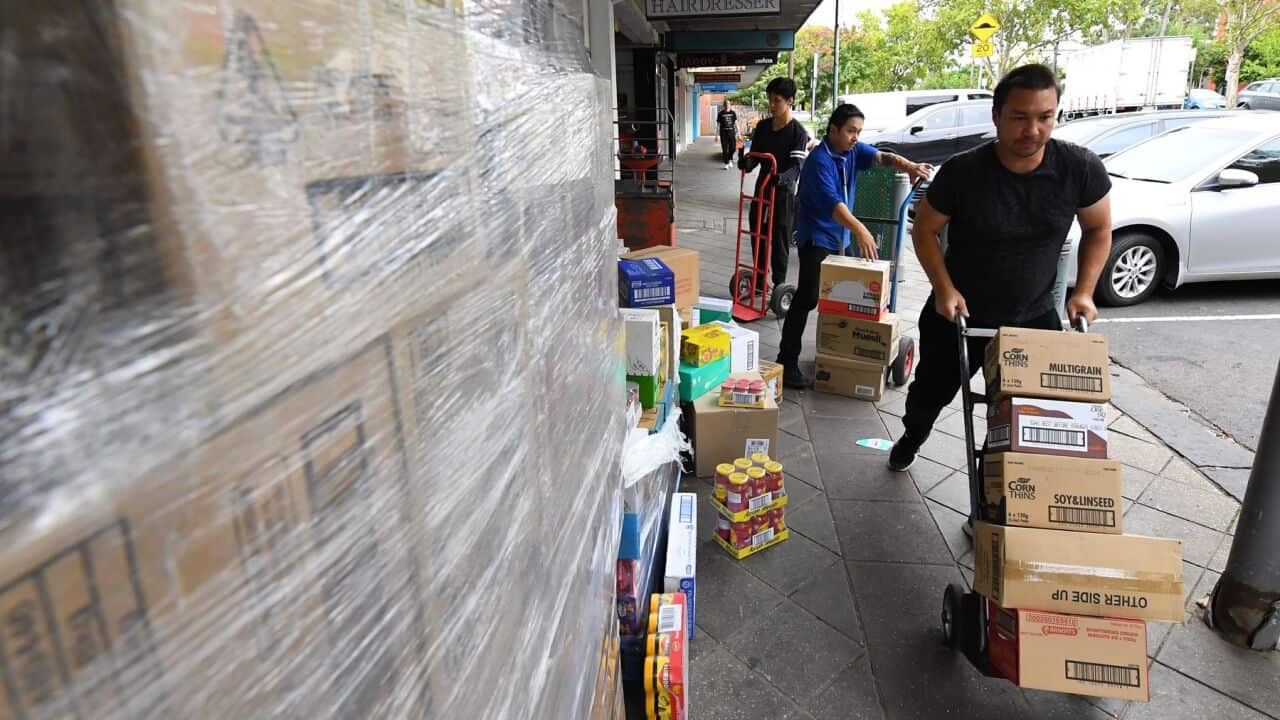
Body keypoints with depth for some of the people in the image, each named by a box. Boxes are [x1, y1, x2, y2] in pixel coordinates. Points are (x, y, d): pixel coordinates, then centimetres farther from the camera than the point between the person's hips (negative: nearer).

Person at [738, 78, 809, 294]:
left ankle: (779, 284, 11)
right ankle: (759, 280, 23)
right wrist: (746, 163, -19)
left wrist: (783, 177, -40)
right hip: (761, 186, 6)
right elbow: (755, 155, 6)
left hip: (783, 190, -6)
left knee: (780, 237, 0)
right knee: (756, 234, 10)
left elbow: (797, 165, -19)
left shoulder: (798, 131, -11)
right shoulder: (762, 126, 6)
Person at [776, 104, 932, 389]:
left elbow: (881, 157, -11)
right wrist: (859, 229, -46)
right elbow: (832, 203, -33)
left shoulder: (853, 150, 5)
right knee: (807, 297, -14)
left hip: (839, 236, 9)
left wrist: (908, 165, -32)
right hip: (816, 236, -9)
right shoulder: (819, 160, -20)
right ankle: (787, 360, -12)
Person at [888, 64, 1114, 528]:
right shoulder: (963, 171, -19)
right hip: (958, 314, 0)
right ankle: (912, 439, 55)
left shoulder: (1081, 169, -14)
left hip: (1034, 320, 1)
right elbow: (924, 229, -6)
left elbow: (1098, 230, 3)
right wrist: (944, 288, -16)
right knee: (929, 395, 19)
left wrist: (1084, 291, -7)